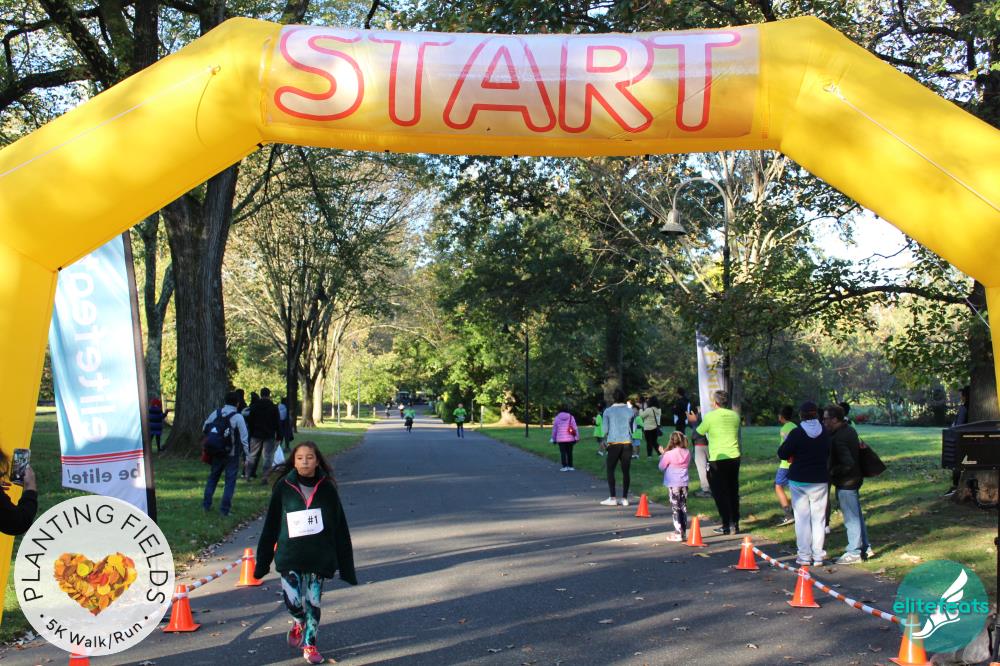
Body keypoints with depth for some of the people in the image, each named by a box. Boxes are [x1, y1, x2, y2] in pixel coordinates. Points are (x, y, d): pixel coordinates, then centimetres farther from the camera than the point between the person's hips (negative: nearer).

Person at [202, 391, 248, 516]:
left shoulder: (216, 413, -2)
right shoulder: (238, 417, -15)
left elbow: (205, 428, 8)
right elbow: (244, 438, -15)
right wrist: (248, 454, -9)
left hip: (217, 452, 4)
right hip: (232, 454, -4)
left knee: (213, 476, 19)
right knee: (230, 480, 5)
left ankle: (206, 504, 23)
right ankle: (224, 508, 4)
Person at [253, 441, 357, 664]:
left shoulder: (327, 489, -2)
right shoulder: (284, 488, -3)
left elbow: (340, 528, 3)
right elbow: (271, 526, 3)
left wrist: (346, 566, 3)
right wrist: (262, 561, 4)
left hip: (318, 557, 0)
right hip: (290, 555, 0)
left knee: (313, 602, 4)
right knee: (292, 600, -7)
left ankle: (310, 644, 24)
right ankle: (299, 623, 28)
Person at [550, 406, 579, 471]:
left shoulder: (557, 418, 0)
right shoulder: (571, 417, -2)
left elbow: (554, 429, 4)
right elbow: (575, 428, -4)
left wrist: (554, 439, 12)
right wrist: (577, 438, 1)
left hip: (561, 439, -1)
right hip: (570, 438, 1)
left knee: (563, 453, 2)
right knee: (569, 452, 11)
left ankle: (565, 466, -5)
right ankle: (570, 466, 14)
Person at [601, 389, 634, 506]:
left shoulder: (608, 411, -2)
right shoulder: (630, 411, 5)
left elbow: (605, 430, -2)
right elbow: (633, 428, 7)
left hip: (614, 443, -2)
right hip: (627, 443, 3)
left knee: (610, 470, 3)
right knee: (625, 471, 5)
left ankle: (612, 498, -4)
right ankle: (624, 498, 4)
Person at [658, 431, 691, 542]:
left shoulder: (669, 454, -14)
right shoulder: (687, 453, 0)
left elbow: (661, 467, -4)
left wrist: (662, 454, 8)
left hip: (673, 485, -5)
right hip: (684, 484, 5)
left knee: (675, 509, 0)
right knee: (683, 508, 11)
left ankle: (678, 534, -1)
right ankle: (683, 532, 16)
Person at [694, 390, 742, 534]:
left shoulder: (710, 416, -10)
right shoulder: (735, 416, 5)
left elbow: (699, 432, 3)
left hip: (717, 459, -5)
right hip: (734, 458, 5)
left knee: (720, 493, 2)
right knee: (733, 492, 13)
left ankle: (726, 525, 1)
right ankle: (735, 523, 16)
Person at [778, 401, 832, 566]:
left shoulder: (796, 433, -13)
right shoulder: (825, 433, 0)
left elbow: (782, 454, -11)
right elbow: (829, 455, 10)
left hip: (799, 480, -3)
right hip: (820, 480, 3)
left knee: (802, 518, 4)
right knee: (818, 518, 9)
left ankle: (804, 556, 4)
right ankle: (818, 556, 10)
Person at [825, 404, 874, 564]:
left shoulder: (838, 438, -24)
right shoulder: (850, 429, 7)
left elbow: (848, 463, -29)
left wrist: (831, 472, -18)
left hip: (845, 483, -10)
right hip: (855, 479, 10)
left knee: (851, 518, -1)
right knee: (857, 515, 19)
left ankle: (854, 553, 7)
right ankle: (865, 548, 28)